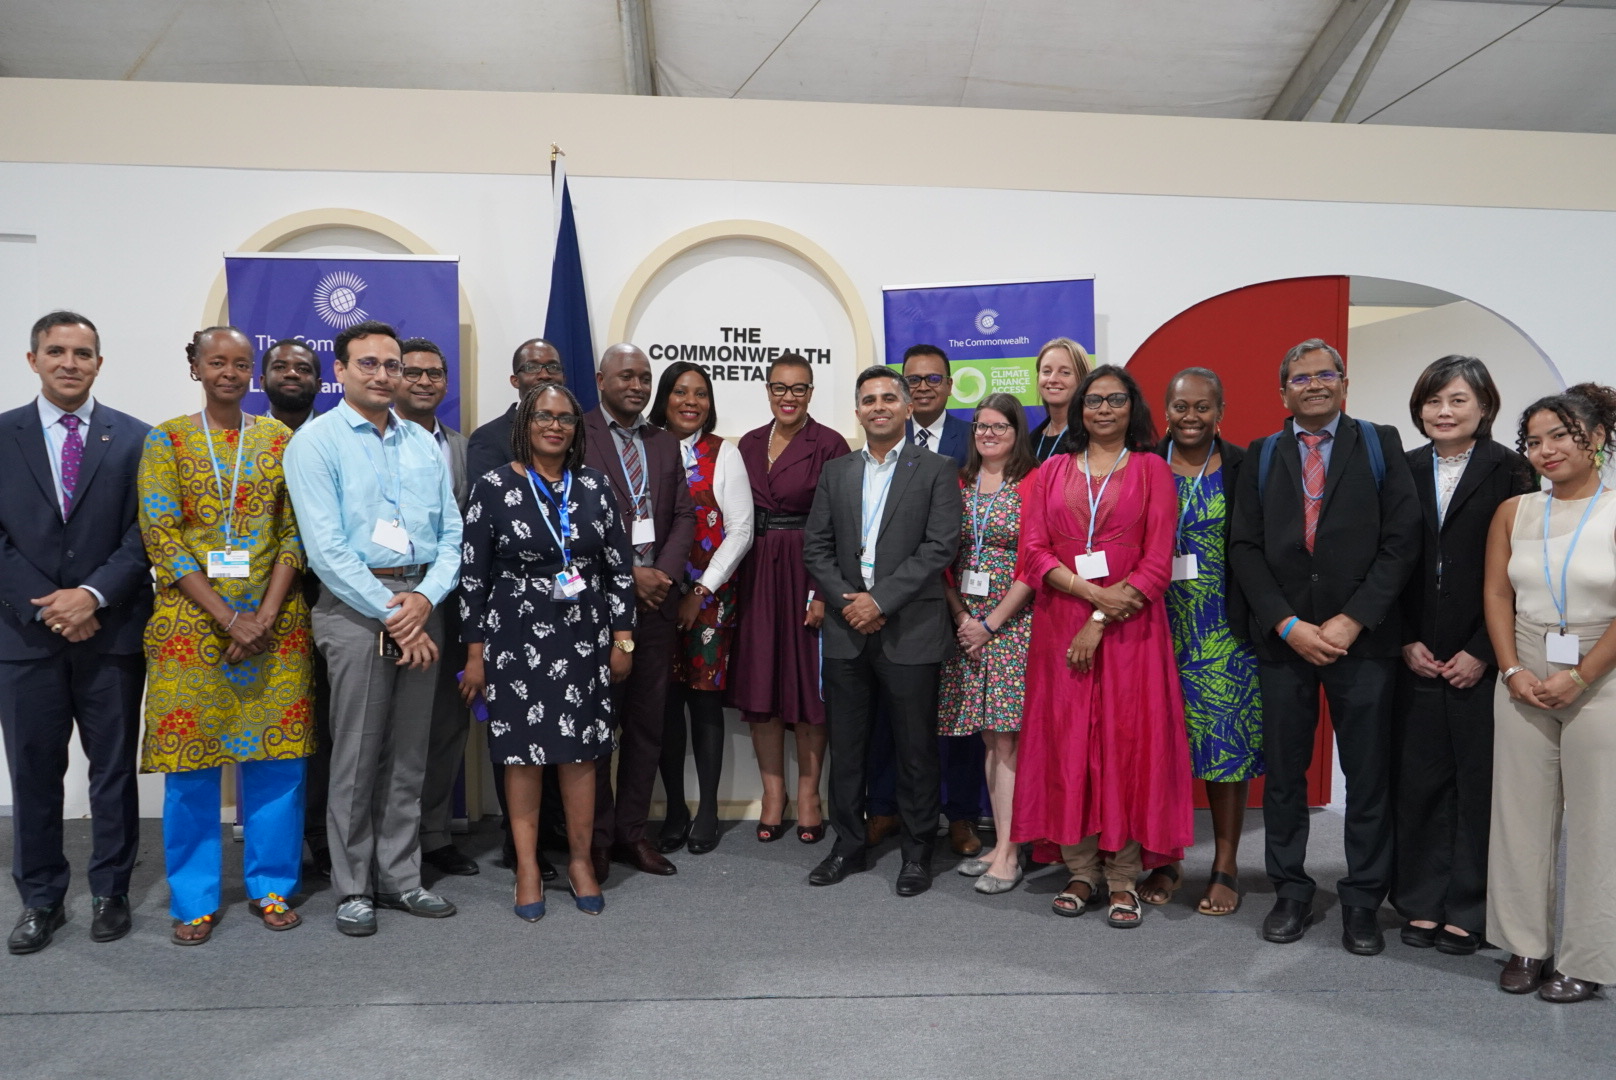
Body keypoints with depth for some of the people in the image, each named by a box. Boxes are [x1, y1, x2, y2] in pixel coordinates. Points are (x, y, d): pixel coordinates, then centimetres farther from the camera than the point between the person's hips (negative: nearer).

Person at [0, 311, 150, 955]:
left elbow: (143, 534, -2)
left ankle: (110, 892, 22)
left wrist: (92, 595, -14)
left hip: (112, 630, -1)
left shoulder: (134, 439, 3)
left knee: (114, 769, 8)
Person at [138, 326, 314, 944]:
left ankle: (271, 886, 19)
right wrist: (229, 618, -13)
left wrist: (266, 616, -10)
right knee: (191, 760, 3)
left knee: (276, 755, 4)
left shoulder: (278, 439, 7)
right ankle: (195, 899, 19)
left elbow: (295, 533, 2)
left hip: (273, 620, 1)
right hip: (191, 621, -1)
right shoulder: (166, 440, 3)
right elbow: (161, 539, -4)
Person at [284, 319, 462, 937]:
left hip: (421, 606, 5)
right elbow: (325, 546, -11)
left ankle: (399, 878, 23)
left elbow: (451, 534, 8)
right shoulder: (316, 441, -3)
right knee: (357, 756, 2)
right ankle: (354, 888, 17)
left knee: (409, 754, 11)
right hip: (355, 607, -5)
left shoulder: (425, 444, 13)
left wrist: (425, 598, -8)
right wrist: (391, 611, -14)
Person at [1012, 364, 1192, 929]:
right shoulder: (1051, 472, 12)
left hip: (1131, 628, -2)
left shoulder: (1152, 470, 5)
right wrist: (1094, 592, -14)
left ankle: (1123, 878, 10)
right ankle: (1081, 872, 14)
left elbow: (1158, 560, -4)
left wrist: (1100, 625, -12)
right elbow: (1033, 551, 2)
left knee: (1127, 744, -1)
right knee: (1067, 742, 3)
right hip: (1060, 625, 2)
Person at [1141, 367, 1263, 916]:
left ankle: (1225, 868, 16)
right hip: (1158, 622, 2)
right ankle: (1164, 860, 21)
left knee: (1226, 742, 2)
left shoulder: (1243, 468, 0)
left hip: (1224, 628, -1)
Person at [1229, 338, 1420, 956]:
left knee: (1368, 777, 5)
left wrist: (1353, 619, -11)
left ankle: (1362, 903, 19)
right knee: (1283, 773, 8)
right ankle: (1291, 894, 21)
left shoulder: (1379, 445, 5)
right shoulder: (1261, 456, 10)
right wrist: (1287, 624, -8)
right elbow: (1245, 547, 3)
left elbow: (1402, 538, -3)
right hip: (1282, 638, 1)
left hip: (1362, 637, -1)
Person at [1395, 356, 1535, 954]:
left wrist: (1483, 653, -10)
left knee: (1478, 782, 4)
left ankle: (1468, 910, 18)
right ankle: (1421, 903, 19)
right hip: (1416, 658, 3)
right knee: (1417, 781, 6)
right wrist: (1407, 643, -2)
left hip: (1481, 659, -3)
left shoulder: (1509, 472, -2)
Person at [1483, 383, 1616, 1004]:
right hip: (1523, 680, 4)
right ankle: (1525, 946, 19)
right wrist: (1513, 671, -5)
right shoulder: (1514, 512, 7)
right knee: (1521, 813, 7)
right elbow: (1496, 595, 5)